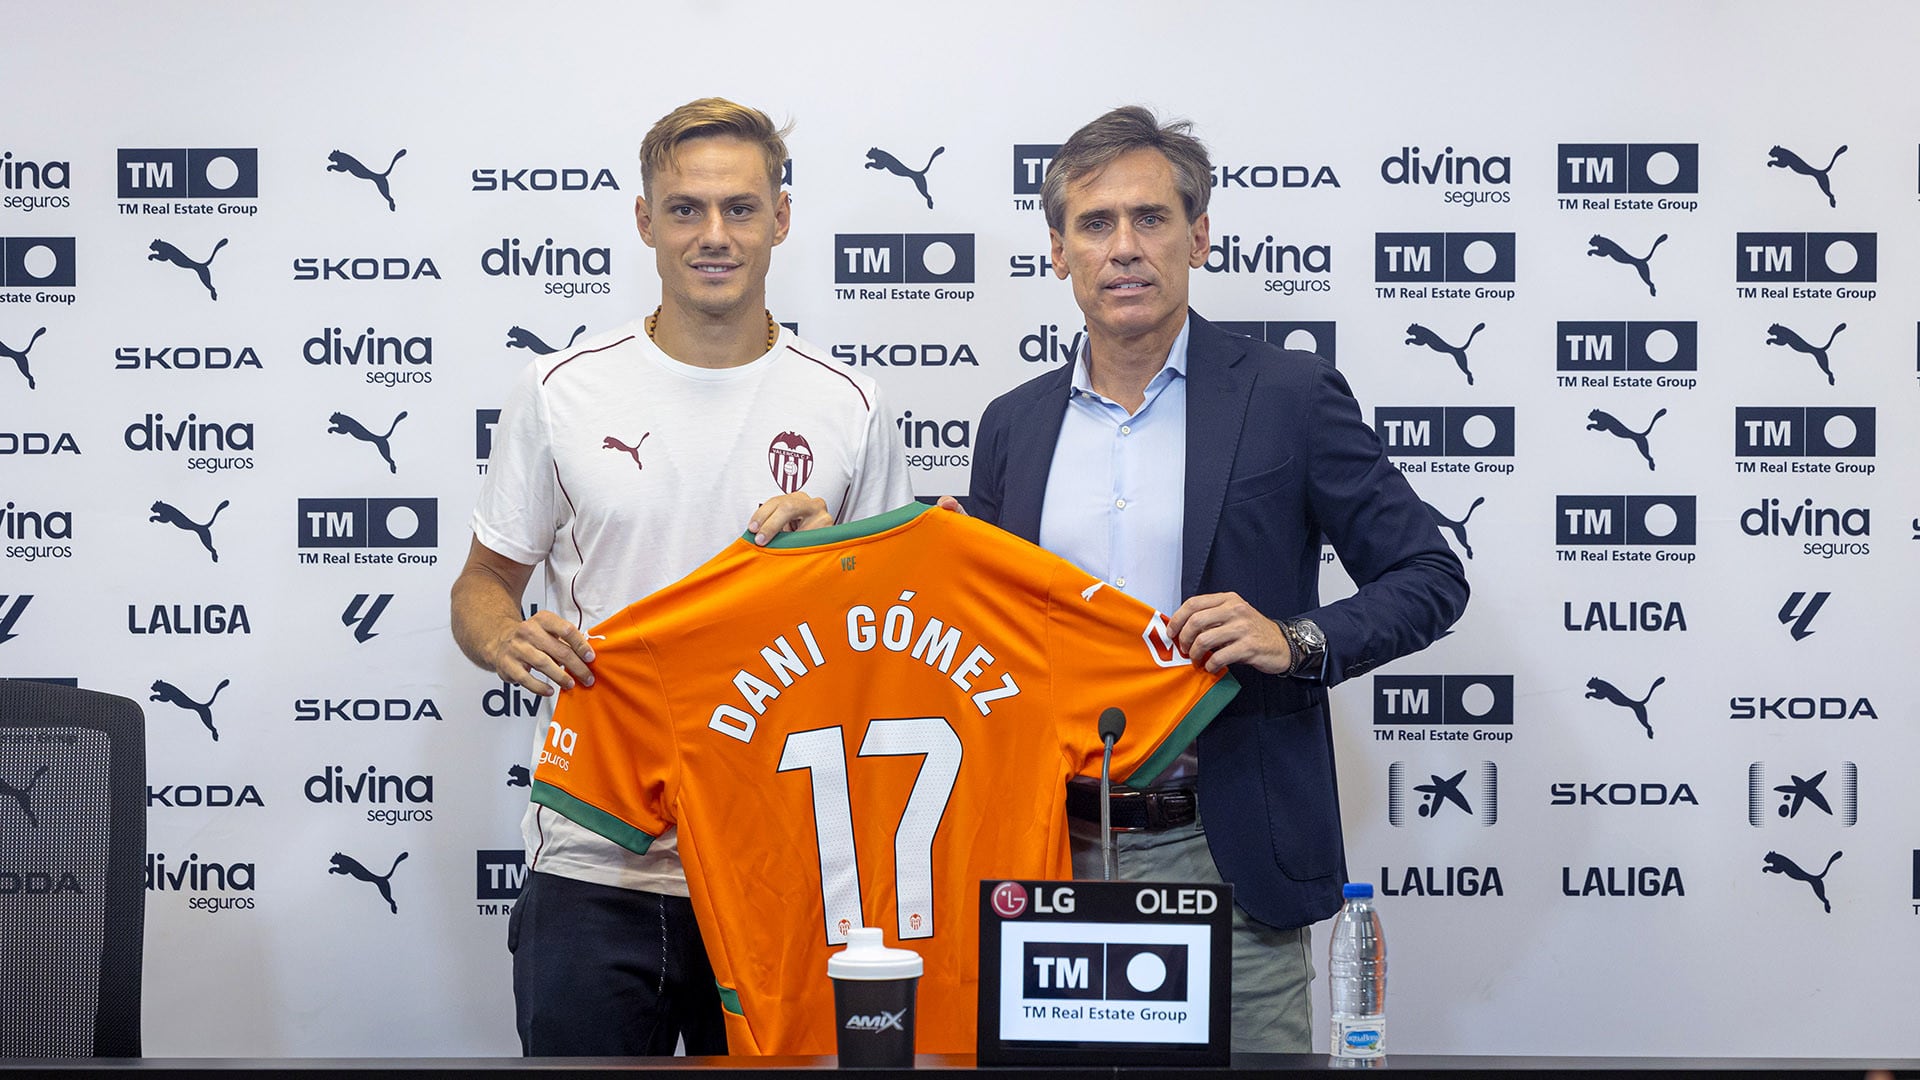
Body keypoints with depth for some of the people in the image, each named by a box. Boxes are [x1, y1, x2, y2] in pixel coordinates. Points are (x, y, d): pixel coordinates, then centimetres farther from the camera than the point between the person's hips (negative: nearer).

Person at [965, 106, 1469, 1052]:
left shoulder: (1287, 396, -1)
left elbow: (1430, 577, -1)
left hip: (1226, 855, -3)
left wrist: (1297, 642, -17)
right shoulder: (1013, 424, 11)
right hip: (1058, 854, 3)